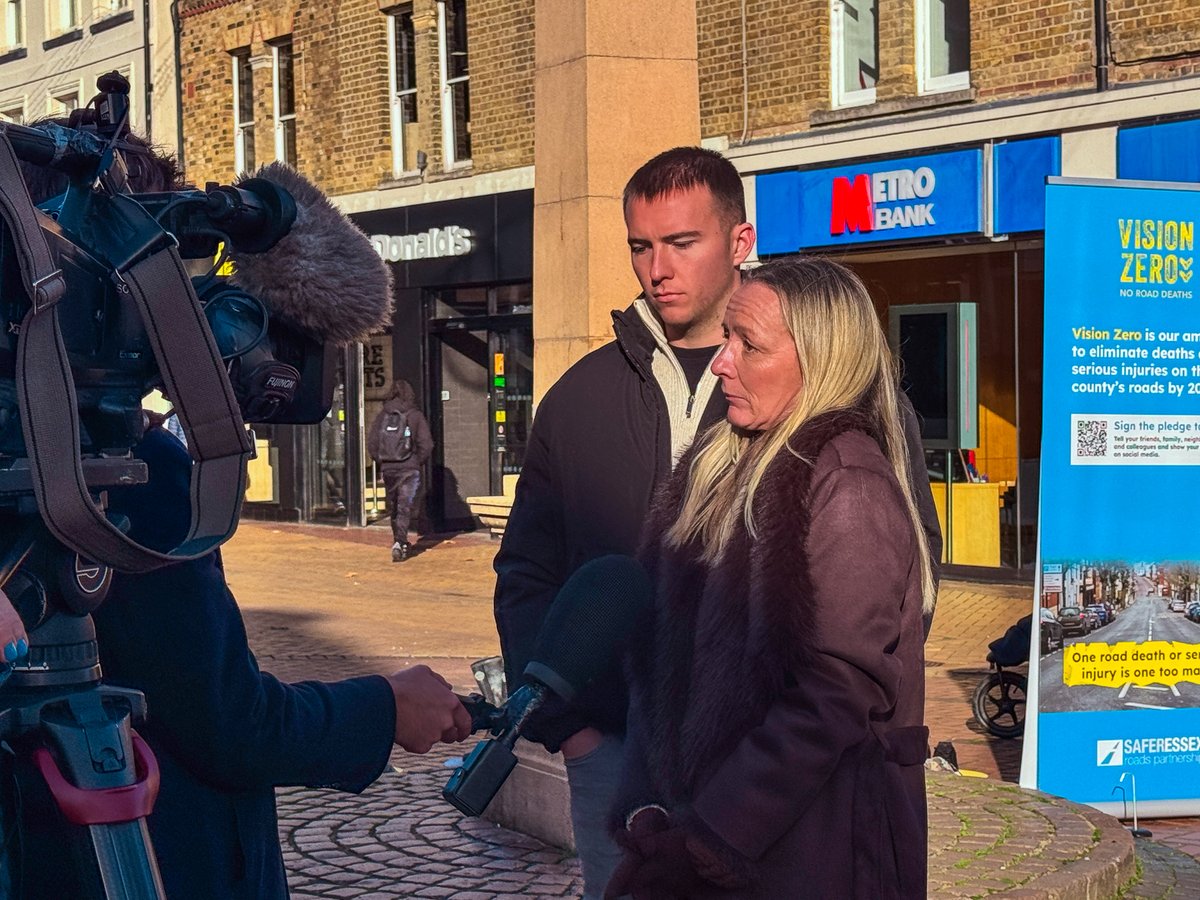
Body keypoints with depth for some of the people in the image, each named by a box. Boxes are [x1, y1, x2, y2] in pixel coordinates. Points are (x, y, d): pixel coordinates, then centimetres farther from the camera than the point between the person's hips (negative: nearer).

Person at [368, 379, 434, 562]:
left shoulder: (383, 415, 2)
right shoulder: (415, 415, -5)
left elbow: (371, 444, 2)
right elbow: (426, 445, -8)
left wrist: (381, 461, 13)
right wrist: (419, 462, 7)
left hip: (388, 469, 3)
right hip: (409, 469, -3)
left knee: (393, 508, 16)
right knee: (404, 507, -3)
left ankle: (399, 541, 27)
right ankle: (399, 542, -19)